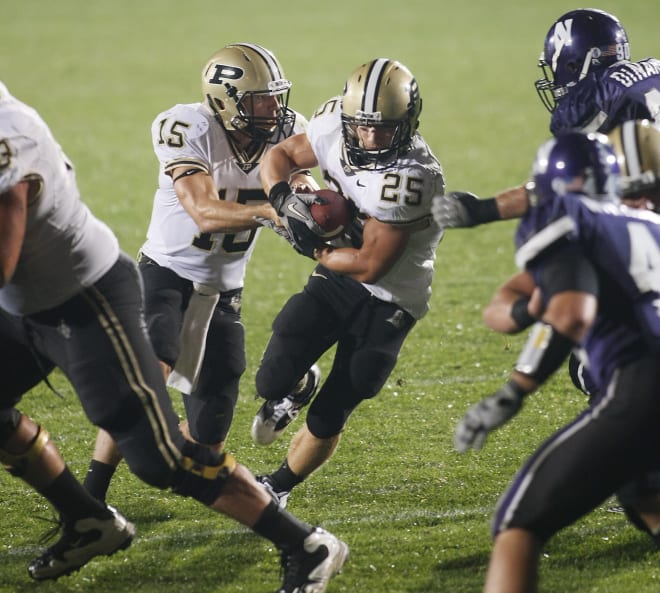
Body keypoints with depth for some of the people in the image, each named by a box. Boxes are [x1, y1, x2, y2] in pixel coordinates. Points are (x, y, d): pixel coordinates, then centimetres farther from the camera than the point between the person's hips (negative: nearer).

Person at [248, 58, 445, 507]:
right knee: (273, 380, -9)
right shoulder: (335, 127, -15)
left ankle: (278, 486, 33)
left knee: (327, 419, 5)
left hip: (387, 303, -4)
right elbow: (279, 156, 2)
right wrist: (285, 199, -19)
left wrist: (317, 251, -11)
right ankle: (282, 395, 29)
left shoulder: (411, 177, -33)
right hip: (334, 280, 4)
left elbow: (369, 265, -27)